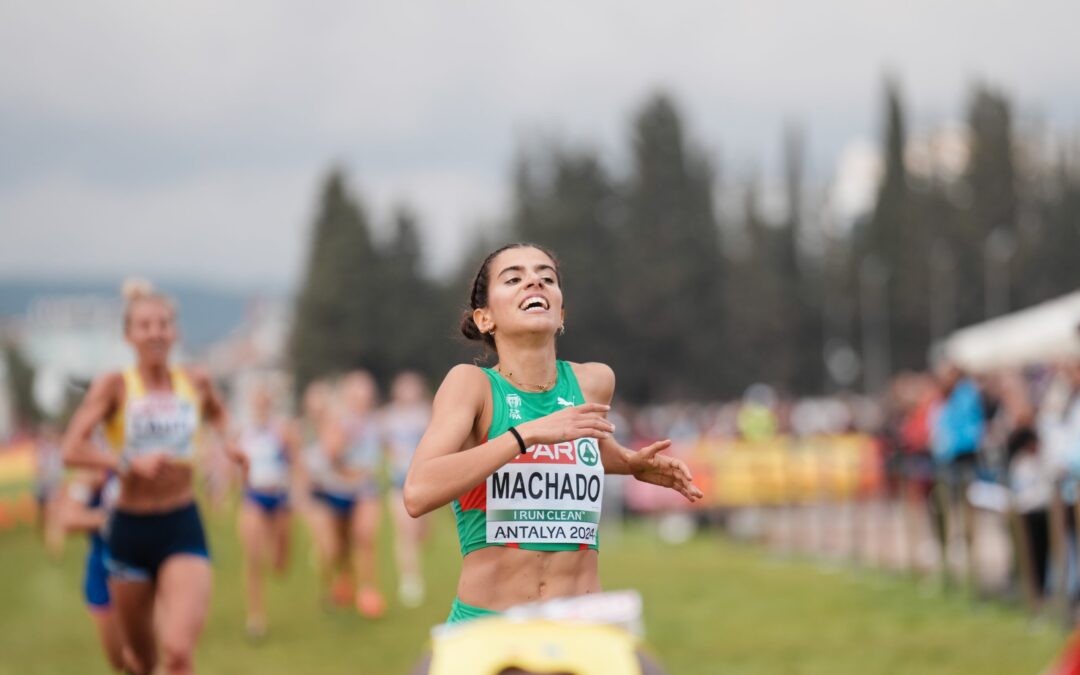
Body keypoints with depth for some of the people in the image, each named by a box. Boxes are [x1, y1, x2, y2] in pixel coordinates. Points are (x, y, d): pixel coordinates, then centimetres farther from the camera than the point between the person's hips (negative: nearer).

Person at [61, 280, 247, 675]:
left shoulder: (196, 383, 3)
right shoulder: (115, 386, -6)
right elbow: (72, 450, -16)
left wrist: (227, 441, 7)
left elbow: (217, 413, 29)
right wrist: (130, 464, -29)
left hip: (183, 528, 1)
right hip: (131, 528, 0)